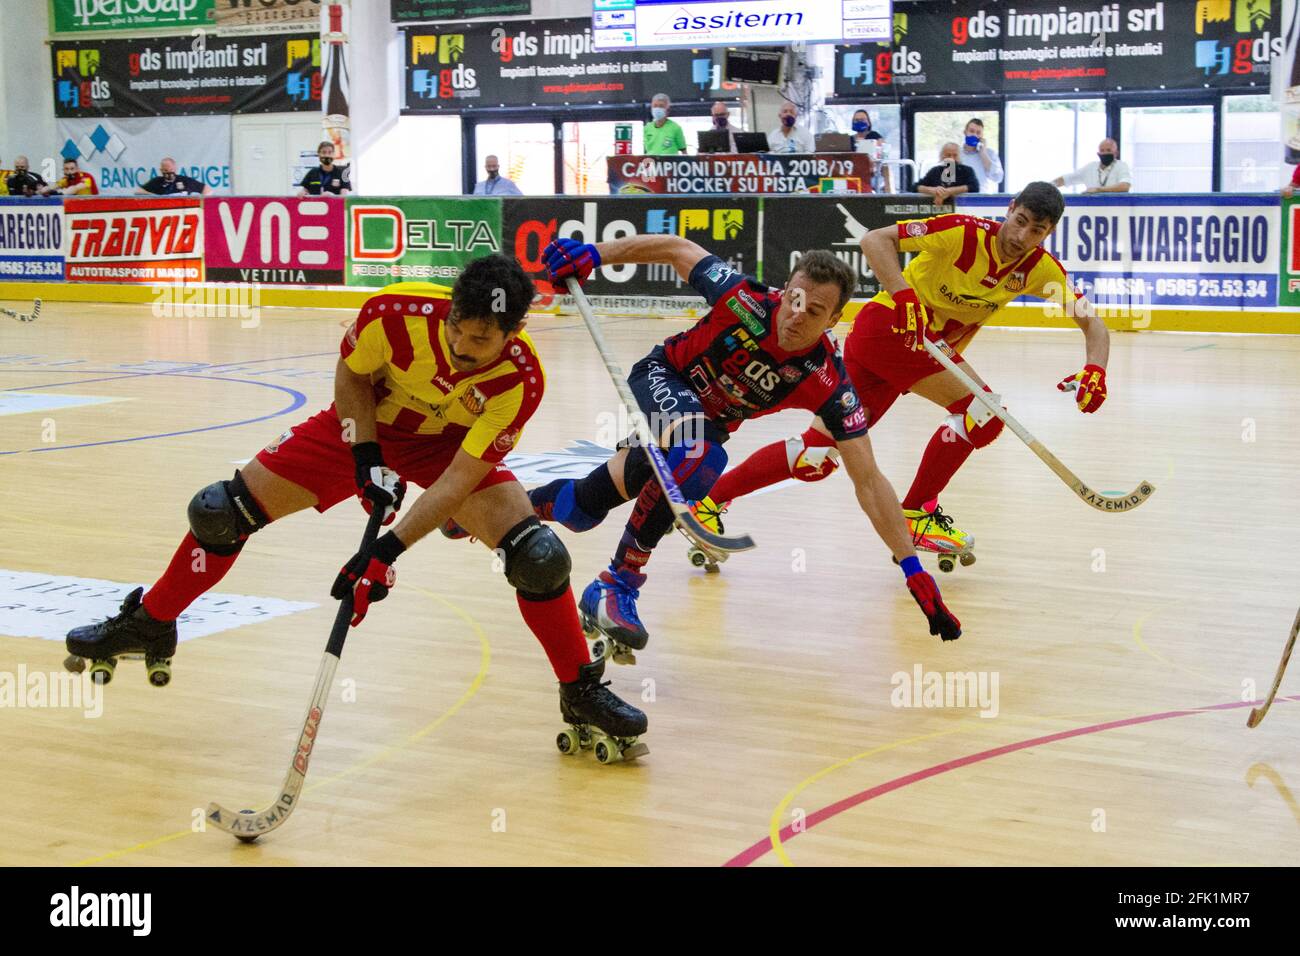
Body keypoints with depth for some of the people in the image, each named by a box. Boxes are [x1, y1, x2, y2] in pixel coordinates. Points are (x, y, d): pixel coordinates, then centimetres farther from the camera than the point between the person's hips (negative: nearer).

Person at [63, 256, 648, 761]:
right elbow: (351, 375, -10)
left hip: (454, 445, -1)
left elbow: (459, 478, -31)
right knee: (224, 510, -6)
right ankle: (150, 622, 21)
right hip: (366, 425, 1)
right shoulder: (398, 312, -33)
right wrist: (367, 461, -19)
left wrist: (387, 552, -37)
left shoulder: (520, 380, -33)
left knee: (538, 555, -21)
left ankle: (580, 691, 2)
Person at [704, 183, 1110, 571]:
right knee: (982, 412, -18)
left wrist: (1095, 370, -23)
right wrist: (904, 296, -33)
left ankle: (708, 501, 8)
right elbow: (875, 240, -19)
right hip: (888, 323, -6)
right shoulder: (966, 232, -17)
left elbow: (1092, 322, -3)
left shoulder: (1039, 268, 0)